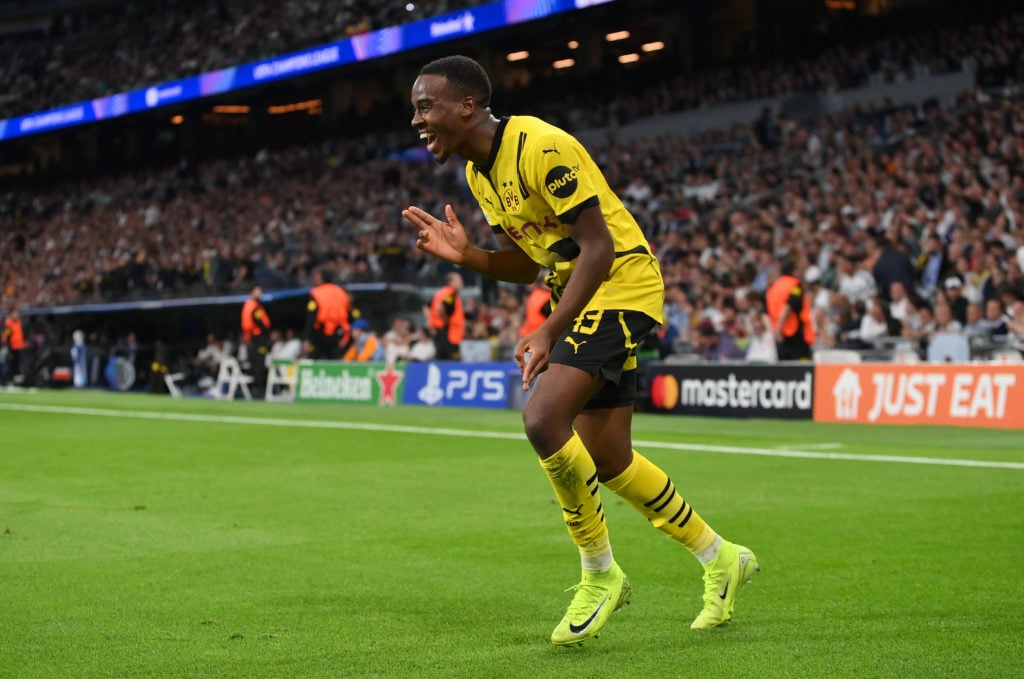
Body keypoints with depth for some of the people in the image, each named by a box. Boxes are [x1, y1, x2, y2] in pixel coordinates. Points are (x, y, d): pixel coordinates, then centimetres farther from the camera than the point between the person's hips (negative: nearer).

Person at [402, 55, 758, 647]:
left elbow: (598, 246, -23)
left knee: (543, 419, -23)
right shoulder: (478, 172, 8)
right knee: (608, 460, 10)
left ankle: (600, 574, -6)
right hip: (583, 296, 10)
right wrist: (466, 255, -5)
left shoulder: (541, 147, -21)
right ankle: (722, 559, 28)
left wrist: (549, 332, -29)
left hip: (622, 283, -10)